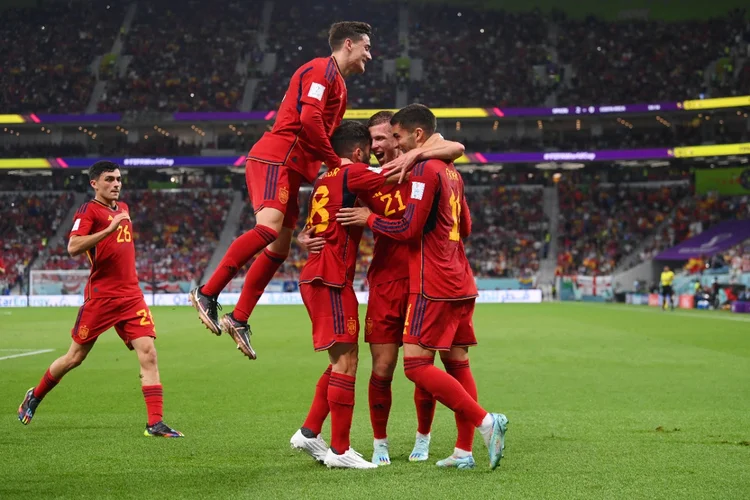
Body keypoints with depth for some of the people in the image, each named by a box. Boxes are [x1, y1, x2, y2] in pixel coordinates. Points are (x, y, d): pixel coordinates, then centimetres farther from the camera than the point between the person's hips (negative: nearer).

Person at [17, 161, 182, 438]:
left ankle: (155, 423, -12)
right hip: (100, 296, -5)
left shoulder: (122, 208, 16)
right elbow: (73, 247, -22)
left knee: (148, 353, -10)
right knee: (75, 357, 6)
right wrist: (110, 229, -28)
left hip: (131, 295, 6)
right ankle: (34, 396, 31)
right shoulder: (89, 210, -6)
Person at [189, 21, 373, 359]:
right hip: (275, 158, -10)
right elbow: (309, 119, -19)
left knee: (279, 247, 6)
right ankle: (207, 293, -23)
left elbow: (329, 133, 27)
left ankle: (238, 320, 9)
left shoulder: (338, 84, 25)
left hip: (291, 167, 10)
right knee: (269, 227, -26)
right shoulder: (322, 70, -6)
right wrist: (335, 162, -13)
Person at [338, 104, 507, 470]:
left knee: (417, 365, -10)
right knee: (458, 363, 9)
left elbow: (409, 228, -15)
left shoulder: (424, 169, -11)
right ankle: (464, 452, 8)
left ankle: (486, 421, -16)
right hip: (461, 284, 10)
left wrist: (369, 219, -3)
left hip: (434, 286, -10)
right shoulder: (451, 172, 17)